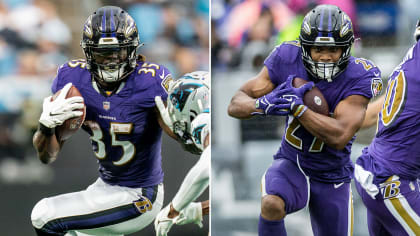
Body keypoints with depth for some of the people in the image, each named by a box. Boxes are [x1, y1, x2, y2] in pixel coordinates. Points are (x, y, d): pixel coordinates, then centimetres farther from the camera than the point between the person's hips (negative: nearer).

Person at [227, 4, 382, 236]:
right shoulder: (287, 59, -14)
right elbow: (236, 104, -11)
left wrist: (297, 108, -37)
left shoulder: (359, 77, -19)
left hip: (332, 178, 1)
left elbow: (339, 137, -28)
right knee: (271, 205, -33)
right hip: (291, 164, -1)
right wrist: (263, 104, -34)